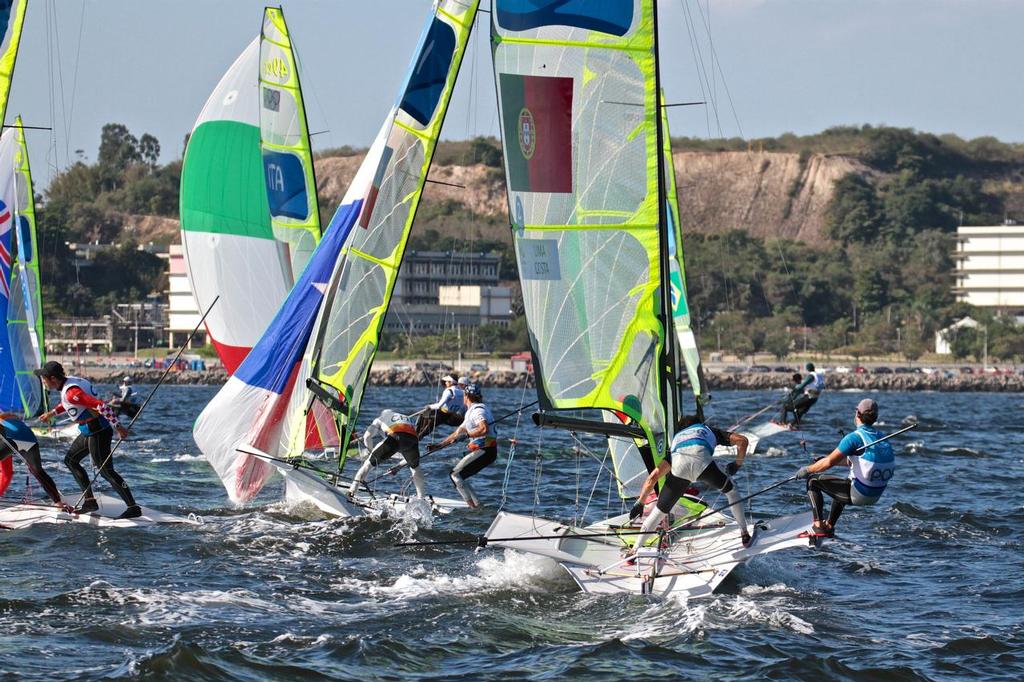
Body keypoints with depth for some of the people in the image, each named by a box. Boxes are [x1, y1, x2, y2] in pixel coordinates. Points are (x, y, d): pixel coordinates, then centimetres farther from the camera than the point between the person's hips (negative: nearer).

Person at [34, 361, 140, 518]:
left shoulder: (71, 392, -24)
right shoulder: (70, 381, 7)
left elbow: (101, 405, -30)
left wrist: (118, 427, -28)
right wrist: (52, 413, 32)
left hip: (97, 433, -11)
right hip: (88, 432, 11)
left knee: (106, 471, -9)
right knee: (70, 460, 20)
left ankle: (133, 508, -7)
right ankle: (90, 501, 19)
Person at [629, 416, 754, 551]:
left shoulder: (676, 439, 39)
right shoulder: (708, 430, 39)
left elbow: (653, 477, 28)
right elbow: (742, 440, 26)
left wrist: (640, 503, 30)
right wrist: (737, 464, 41)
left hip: (678, 465, 1)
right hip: (701, 460, -1)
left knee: (659, 511, 15)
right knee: (731, 491, 27)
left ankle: (635, 551, 11)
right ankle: (745, 535, 27)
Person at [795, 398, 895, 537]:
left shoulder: (854, 437, -16)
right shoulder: (881, 437, 8)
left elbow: (829, 462, -16)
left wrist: (807, 470, -1)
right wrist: (830, 460, 25)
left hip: (858, 494, -8)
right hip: (876, 496, 8)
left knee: (813, 481, 4)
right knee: (843, 484, 39)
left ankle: (819, 527, -3)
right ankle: (830, 526, 44)